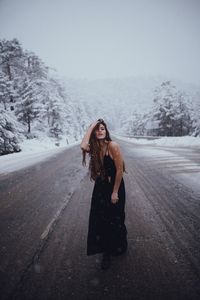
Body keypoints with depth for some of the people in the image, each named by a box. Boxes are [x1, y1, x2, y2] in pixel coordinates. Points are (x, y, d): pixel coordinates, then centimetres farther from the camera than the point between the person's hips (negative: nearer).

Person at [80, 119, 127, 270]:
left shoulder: (113, 146, -20)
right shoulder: (95, 147, -2)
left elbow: (120, 170, -19)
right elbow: (83, 146, -26)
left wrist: (115, 192, -17)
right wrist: (90, 127, -17)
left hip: (115, 186, -5)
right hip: (100, 186, 5)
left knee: (114, 219, 14)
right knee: (101, 219, 11)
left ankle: (119, 247, 44)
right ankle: (107, 252, 33)